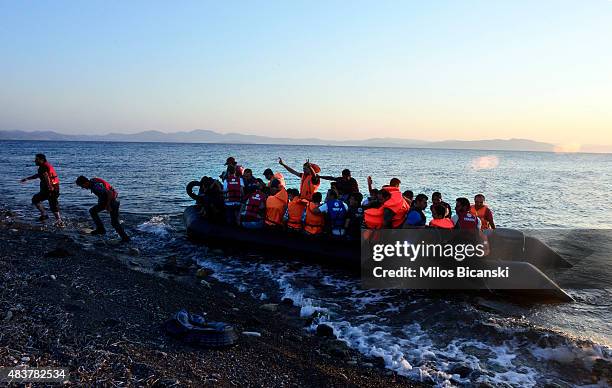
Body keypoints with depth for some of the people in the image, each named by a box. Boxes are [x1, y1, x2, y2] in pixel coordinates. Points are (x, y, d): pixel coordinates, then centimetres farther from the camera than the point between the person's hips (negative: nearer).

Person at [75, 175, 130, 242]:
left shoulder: (95, 186, -27)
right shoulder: (92, 182, 2)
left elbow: (110, 193, -33)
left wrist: (108, 205, -22)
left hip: (112, 201, -10)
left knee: (114, 222, -7)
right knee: (92, 211, 9)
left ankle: (125, 238, 2)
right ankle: (100, 229, 12)